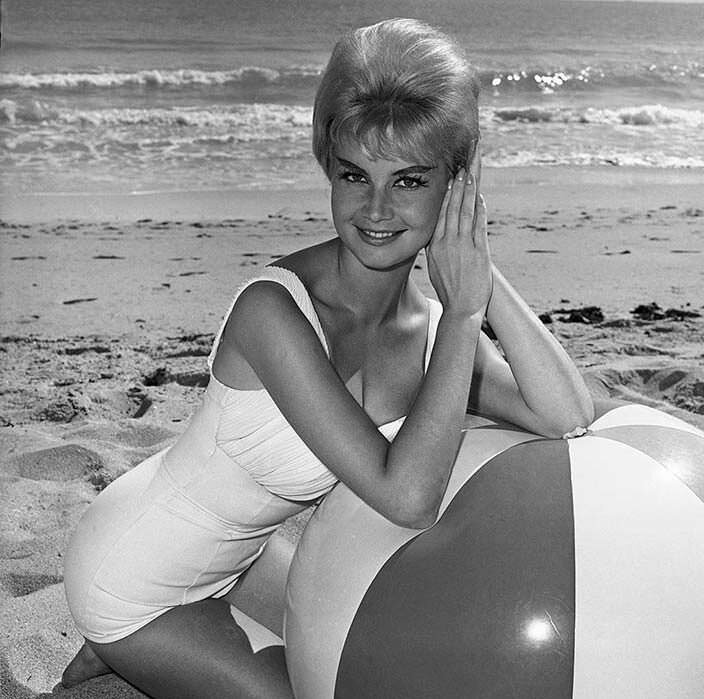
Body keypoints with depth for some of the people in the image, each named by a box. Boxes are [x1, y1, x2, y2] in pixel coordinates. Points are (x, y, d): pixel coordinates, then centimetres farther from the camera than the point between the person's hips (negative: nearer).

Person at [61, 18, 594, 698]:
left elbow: (571, 421, -21)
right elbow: (406, 495, -38)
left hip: (240, 557, 7)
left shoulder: (433, 324, -12)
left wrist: (486, 281, -26)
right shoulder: (273, 309, -34)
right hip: (133, 582, -7)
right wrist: (464, 309, -35)